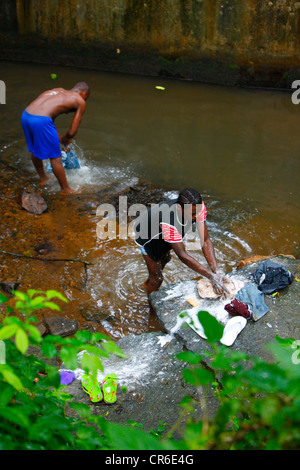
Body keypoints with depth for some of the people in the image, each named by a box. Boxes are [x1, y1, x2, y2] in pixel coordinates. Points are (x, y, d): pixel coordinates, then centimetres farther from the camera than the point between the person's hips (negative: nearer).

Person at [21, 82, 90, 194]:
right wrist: (65, 139, 25)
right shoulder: (80, 101, 9)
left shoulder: (58, 90, 27)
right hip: (41, 121, -8)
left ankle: (43, 178, 51)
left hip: (25, 115, 8)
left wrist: (59, 138, 35)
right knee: (55, 157, 9)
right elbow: (72, 132, 4)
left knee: (34, 150, 28)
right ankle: (65, 189, 26)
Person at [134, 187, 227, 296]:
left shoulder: (198, 207, -33)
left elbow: (205, 241, -29)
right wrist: (211, 276, -46)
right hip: (146, 233, -6)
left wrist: (216, 271, -39)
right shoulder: (168, 221, -49)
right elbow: (182, 254, -43)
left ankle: (148, 283, 60)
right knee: (157, 278, 1)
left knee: (165, 258, 31)